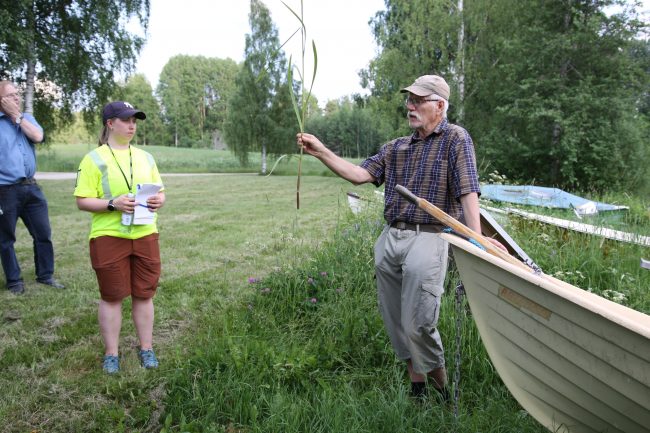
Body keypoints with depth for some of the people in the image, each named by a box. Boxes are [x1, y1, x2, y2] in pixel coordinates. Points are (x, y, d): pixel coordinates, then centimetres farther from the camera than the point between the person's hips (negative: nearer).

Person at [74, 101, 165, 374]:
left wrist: (158, 202, -9)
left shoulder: (145, 157, 11)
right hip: (109, 237, -4)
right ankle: (111, 354, 21)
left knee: (144, 294, 10)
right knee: (111, 297, 7)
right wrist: (113, 203, -22)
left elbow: (160, 193, 14)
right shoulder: (94, 159, -4)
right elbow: (82, 201, -7)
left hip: (145, 236, 4)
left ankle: (146, 349, 24)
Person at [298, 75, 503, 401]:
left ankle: (442, 387, 17)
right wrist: (322, 152, 2)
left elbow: (468, 193, -11)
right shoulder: (396, 148, 18)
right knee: (395, 322, 11)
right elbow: (360, 174, 10)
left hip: (427, 239, -6)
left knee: (418, 324, -8)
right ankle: (417, 387, 26)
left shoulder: (455, 139, -1)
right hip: (389, 239, 7)